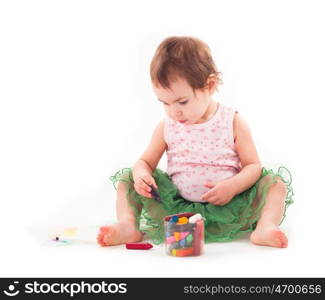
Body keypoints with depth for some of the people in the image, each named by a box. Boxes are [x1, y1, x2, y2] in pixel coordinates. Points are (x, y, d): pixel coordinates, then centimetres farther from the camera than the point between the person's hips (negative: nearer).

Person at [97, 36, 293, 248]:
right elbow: (146, 162, 10)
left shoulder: (233, 122, -4)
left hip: (226, 207, -2)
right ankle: (128, 226, -23)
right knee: (128, 179, -4)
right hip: (176, 208, 2)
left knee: (275, 182, -19)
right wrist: (141, 175, -15)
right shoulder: (166, 127, 3)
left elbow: (253, 166, -4)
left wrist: (232, 186, -23)